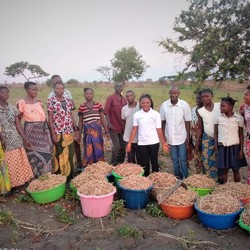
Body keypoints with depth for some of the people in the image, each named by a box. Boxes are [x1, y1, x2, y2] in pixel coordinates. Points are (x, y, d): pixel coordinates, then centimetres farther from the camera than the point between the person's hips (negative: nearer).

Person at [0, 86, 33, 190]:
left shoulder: (13, 108, 5)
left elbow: (18, 124, 5)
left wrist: (25, 138, 1)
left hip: (16, 140, 3)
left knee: (19, 163, 9)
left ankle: (20, 183, 22)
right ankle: (10, 185, 18)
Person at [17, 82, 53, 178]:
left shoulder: (39, 102, 6)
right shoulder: (21, 103, -11)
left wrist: (47, 131, 10)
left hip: (43, 131, 6)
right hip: (31, 132, -5)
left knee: (46, 155, 11)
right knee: (35, 157, 3)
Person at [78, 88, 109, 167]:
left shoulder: (98, 105, 2)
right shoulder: (81, 107, 3)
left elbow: (102, 118, 4)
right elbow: (80, 122, 8)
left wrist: (106, 131, 1)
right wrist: (79, 135, 9)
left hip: (97, 130, 0)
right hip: (87, 131, 0)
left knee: (98, 149, 4)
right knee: (88, 151, 3)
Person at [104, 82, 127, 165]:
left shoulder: (123, 99, 11)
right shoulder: (110, 98, -6)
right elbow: (106, 111, -10)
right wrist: (109, 123, -18)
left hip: (122, 127, 6)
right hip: (113, 127, -6)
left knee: (123, 146, 11)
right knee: (116, 146, -6)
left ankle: (120, 162, 27)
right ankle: (113, 164, 11)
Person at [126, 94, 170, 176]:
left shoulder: (156, 114, -3)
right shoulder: (137, 114, 1)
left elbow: (159, 129, -2)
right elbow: (134, 129, 3)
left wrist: (163, 143, -7)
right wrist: (129, 143, -1)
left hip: (154, 142, -1)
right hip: (142, 143, 1)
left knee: (154, 162, 10)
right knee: (144, 163, 9)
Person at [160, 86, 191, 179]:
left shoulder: (184, 105, -10)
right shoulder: (164, 105, -5)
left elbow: (187, 122, -5)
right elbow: (163, 121, 4)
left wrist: (188, 136, -5)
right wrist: (163, 135, 4)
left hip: (181, 137, -2)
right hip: (170, 137, 2)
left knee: (183, 159, 6)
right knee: (174, 159, 15)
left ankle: (185, 177, 20)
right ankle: (177, 177, 30)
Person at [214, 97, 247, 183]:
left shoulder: (239, 118, -4)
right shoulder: (218, 118, -1)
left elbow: (241, 135, 2)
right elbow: (216, 134, 4)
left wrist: (241, 150, -1)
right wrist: (216, 148, 1)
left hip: (235, 147, -1)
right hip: (222, 147, 1)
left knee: (236, 170, 9)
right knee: (224, 170, 7)